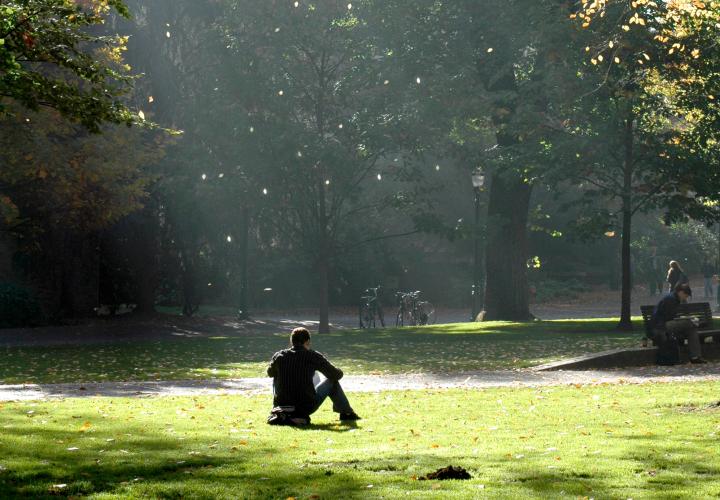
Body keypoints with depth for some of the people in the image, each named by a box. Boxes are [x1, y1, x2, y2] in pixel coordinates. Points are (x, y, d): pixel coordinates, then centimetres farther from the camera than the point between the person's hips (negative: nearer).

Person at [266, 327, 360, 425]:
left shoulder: (278, 356, 0)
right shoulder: (313, 356, -8)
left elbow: (270, 373, 22)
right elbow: (336, 375, 0)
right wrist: (339, 372, 25)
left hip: (280, 405, 3)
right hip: (307, 408, -3)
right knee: (332, 382, 16)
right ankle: (347, 413, 31)